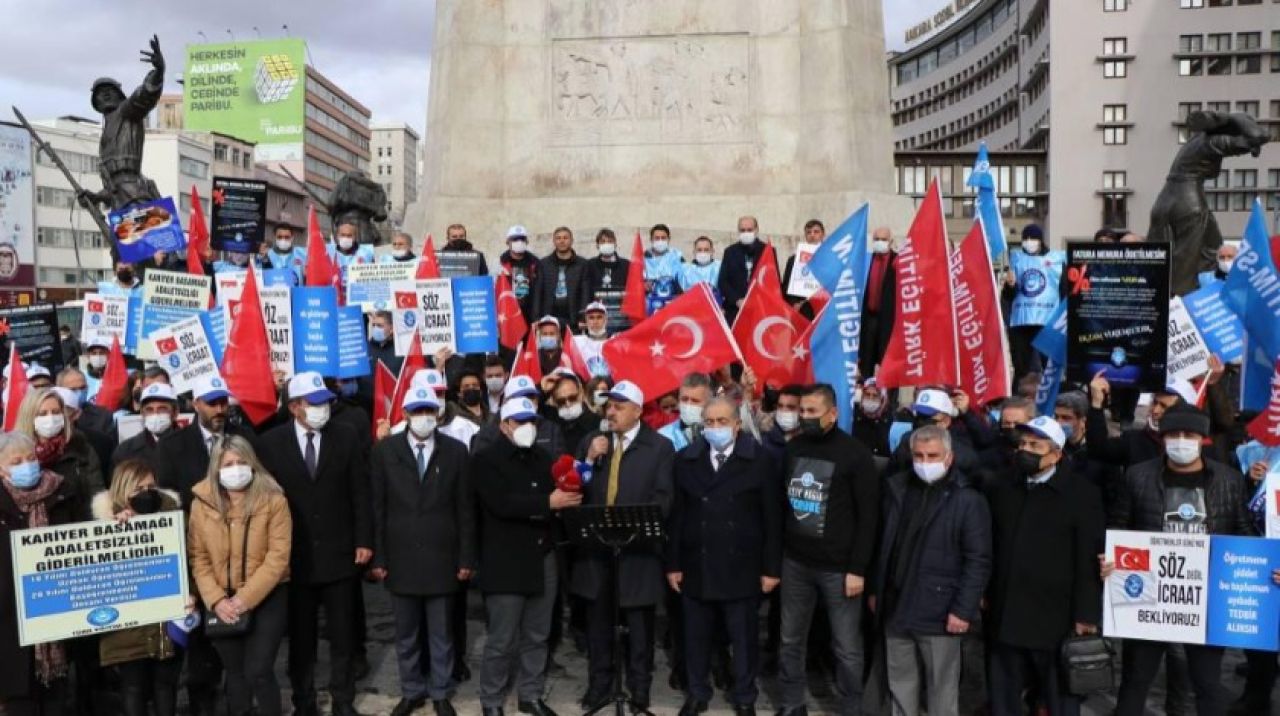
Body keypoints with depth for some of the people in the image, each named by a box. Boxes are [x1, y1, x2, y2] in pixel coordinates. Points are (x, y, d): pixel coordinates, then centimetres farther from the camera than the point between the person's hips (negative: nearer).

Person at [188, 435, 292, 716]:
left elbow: (278, 557, -14)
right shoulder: (201, 502, -4)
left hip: (267, 596, -3)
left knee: (257, 671, -9)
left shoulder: (273, 500, -12)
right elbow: (198, 558, -3)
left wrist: (245, 599, -18)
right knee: (235, 672, 14)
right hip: (223, 601, 3)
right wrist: (216, 600, -14)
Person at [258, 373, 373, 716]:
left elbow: (360, 494, 1)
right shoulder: (272, 442, -3)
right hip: (294, 556, -1)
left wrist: (363, 540, -3)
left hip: (339, 553, 1)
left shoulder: (346, 438, 0)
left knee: (342, 634, 10)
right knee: (300, 635, 11)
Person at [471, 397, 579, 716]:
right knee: (502, 640, 3)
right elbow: (502, 503, -19)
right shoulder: (486, 459, -6)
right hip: (506, 562, -5)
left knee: (537, 636, 12)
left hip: (543, 559, 6)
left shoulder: (543, 458, 14)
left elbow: (558, 493, 13)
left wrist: (568, 497, -9)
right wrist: (548, 502, -22)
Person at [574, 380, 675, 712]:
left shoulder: (659, 447, -3)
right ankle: (598, 684, 29)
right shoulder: (592, 442, 7)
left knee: (639, 624, 10)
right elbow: (576, 491, 3)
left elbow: (663, 500, -8)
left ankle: (639, 689, 24)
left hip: (637, 547, -3)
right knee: (598, 621, 14)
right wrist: (589, 460, -11)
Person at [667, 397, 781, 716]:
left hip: (742, 568, -2)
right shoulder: (686, 459, 3)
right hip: (696, 567, 2)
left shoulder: (760, 460, -5)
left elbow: (772, 518, -4)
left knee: (744, 639, 11)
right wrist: (673, 563, 1)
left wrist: (772, 567, -5)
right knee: (696, 637, 13)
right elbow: (675, 516, 3)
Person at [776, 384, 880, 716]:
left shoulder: (855, 454, -8)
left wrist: (858, 569, -11)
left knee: (847, 647, 5)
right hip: (794, 562, 4)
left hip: (838, 567, -4)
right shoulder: (792, 448, 5)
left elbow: (868, 515, -8)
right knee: (791, 640, 12)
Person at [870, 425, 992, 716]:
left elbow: (978, 561, -11)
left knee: (942, 686, 7)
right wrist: (875, 590, 12)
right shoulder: (896, 488, 6)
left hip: (939, 612, -5)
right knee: (899, 682, 15)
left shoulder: (968, 500, -10)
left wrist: (963, 609, -15)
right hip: (896, 607, 5)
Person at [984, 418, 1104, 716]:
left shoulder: (1082, 494, -4)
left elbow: (1089, 560, -8)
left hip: (1056, 622, -4)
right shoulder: (1000, 490, 10)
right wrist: (981, 594, 6)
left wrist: (1086, 615, -11)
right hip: (1004, 619, 4)